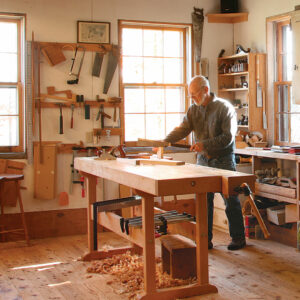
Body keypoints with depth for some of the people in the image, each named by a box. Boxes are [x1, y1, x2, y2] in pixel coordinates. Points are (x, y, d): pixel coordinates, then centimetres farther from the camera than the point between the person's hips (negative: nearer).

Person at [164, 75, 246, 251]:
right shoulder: (193, 110, 6)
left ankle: (238, 238, 16)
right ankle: (205, 240, 16)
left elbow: (228, 137, -15)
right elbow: (182, 130, -2)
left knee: (231, 201, 3)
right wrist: (164, 142, -18)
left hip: (223, 161, -5)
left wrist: (205, 144, -23)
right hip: (203, 161, 5)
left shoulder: (225, 108, -10)